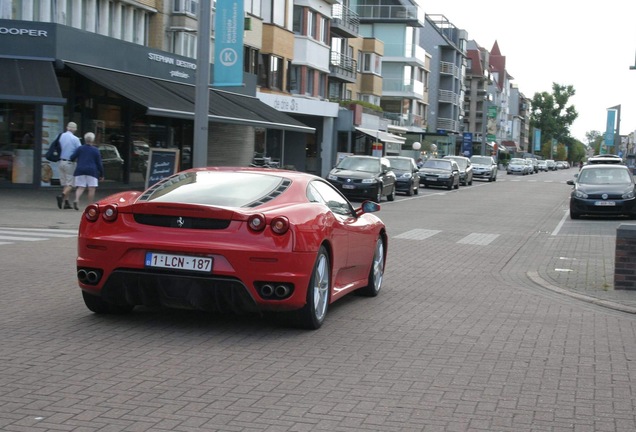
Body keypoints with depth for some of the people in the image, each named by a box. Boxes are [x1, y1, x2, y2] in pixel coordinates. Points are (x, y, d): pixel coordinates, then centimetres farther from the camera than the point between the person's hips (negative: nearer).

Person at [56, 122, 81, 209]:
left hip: (60, 162, 5)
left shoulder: (60, 136, 3)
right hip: (69, 163, -5)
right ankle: (61, 196, -23)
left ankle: (66, 202, 13)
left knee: (64, 184, 13)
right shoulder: (75, 139, -10)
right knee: (70, 184, 0)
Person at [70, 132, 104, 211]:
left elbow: (72, 158, 1)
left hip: (80, 171, 2)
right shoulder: (95, 150, 2)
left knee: (80, 188, 3)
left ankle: (76, 200, -22)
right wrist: (102, 174, 8)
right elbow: (99, 164, 1)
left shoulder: (80, 149, 6)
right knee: (91, 189, 1)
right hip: (92, 171, -2)